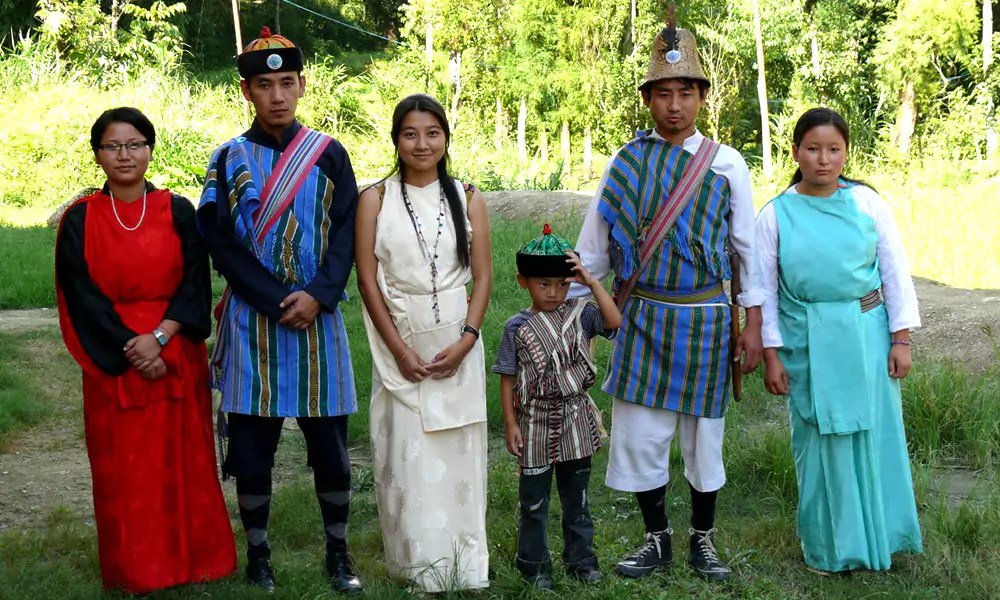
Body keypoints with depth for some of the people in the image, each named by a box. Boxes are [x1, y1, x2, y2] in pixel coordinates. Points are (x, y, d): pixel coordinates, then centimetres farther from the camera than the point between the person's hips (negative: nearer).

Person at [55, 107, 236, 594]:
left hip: (177, 357, 1)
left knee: (183, 459, 6)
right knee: (123, 466, 4)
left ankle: (191, 559, 19)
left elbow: (196, 284, -2)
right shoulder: (80, 220, 0)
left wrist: (159, 337, -16)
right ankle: (135, 571, 16)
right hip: (112, 364, -1)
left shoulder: (178, 212, 2)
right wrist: (129, 348, -14)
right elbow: (83, 295, -5)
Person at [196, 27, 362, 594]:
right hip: (253, 319, 0)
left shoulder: (329, 153, 3)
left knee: (329, 443, 6)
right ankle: (258, 554, 19)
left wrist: (317, 296, -15)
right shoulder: (229, 159, 3)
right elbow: (221, 243, -3)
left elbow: (346, 233, 0)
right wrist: (277, 302, -12)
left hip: (317, 316, 0)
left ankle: (338, 551, 20)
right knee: (251, 447, 5)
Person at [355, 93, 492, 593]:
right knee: (406, 454, 2)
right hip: (400, 344, -1)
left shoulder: (467, 199, 4)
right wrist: (398, 348, -10)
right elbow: (368, 279, -3)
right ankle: (418, 563, 15)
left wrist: (466, 340, -10)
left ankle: (462, 562, 17)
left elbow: (483, 275, 2)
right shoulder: (376, 199, 0)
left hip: (456, 343, 1)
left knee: (455, 452, 5)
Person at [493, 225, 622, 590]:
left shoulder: (579, 315, -2)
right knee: (533, 501, 8)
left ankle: (581, 561, 26)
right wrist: (511, 424, -6)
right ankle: (534, 566, 20)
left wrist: (592, 282, -20)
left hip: (575, 422, 2)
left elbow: (615, 321, -19)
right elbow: (508, 379, -3)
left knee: (577, 498, 14)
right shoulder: (518, 327, -6)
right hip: (536, 423, -2)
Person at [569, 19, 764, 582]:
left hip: (705, 318, -1)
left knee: (704, 435, 9)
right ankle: (657, 539, 24)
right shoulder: (626, 163, 1)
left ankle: (703, 539, 28)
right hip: (641, 318, 1)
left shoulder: (727, 164, -2)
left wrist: (753, 325, 1)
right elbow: (593, 249, 6)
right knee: (639, 434, 5)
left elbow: (748, 248, 3)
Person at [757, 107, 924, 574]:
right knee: (819, 440, 8)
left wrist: (901, 338, -2)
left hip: (866, 335, 0)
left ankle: (876, 536, 26)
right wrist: (771, 354, -2)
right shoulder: (776, 215, -2)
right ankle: (829, 546, 24)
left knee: (873, 436, 7)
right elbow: (766, 289, 1)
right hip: (807, 343, 0)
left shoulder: (866, 202, -2)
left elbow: (896, 272, 1)